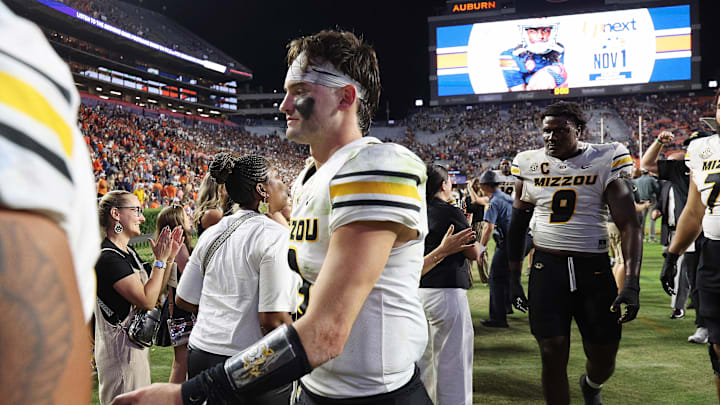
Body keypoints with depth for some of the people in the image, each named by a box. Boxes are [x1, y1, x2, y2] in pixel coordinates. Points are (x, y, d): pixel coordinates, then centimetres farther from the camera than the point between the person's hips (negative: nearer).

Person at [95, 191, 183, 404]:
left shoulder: (129, 252, 10)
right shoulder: (108, 258, -20)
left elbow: (154, 290, 13)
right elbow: (147, 300, -24)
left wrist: (170, 257, 4)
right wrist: (160, 260, -17)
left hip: (135, 345, 10)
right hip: (121, 348, -10)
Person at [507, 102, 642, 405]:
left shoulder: (605, 161, -3)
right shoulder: (530, 165, 4)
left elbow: (629, 225, -8)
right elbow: (517, 226, 13)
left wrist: (631, 284, -19)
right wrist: (513, 278, 11)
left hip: (594, 269, 0)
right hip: (547, 268, 1)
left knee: (604, 360, 8)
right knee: (553, 355, -4)